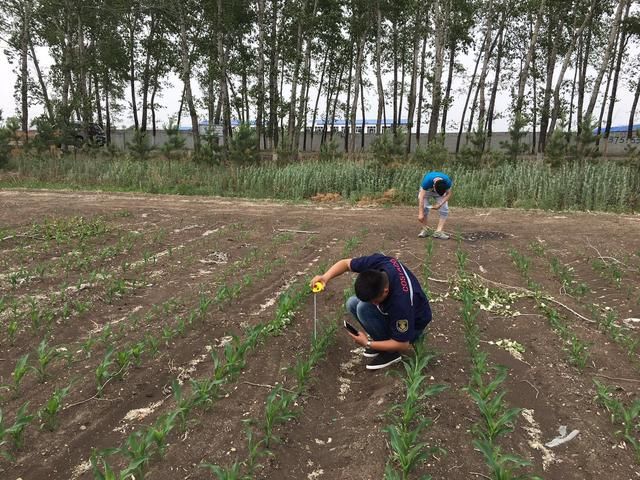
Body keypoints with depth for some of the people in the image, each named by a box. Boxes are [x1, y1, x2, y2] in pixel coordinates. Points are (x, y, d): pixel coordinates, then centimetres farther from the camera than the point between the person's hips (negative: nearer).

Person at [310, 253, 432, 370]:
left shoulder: (401, 302, -41)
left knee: (364, 308, -26)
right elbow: (346, 263, -9)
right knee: (352, 304, -7)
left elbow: (403, 345, -27)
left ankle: (391, 352, -10)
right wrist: (325, 277, -27)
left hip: (412, 326, -7)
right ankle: (382, 339, 5)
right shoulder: (376, 262, -27)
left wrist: (368, 344, -22)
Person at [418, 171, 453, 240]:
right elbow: (421, 198, -40)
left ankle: (439, 231, -12)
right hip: (426, 191, -2)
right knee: (424, 208, -19)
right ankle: (425, 229, -4)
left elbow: (448, 194, -17)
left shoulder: (447, 181, -34)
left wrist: (440, 204, -29)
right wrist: (420, 214, -43)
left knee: (444, 210, -13)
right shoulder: (427, 180, -41)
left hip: (441, 191, 2)